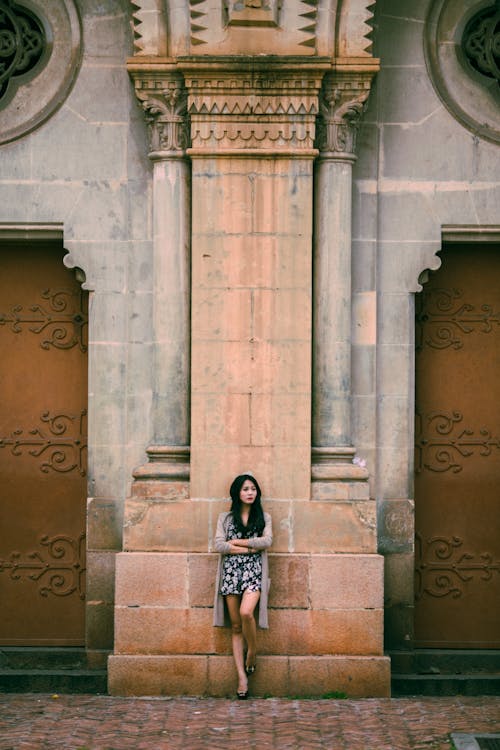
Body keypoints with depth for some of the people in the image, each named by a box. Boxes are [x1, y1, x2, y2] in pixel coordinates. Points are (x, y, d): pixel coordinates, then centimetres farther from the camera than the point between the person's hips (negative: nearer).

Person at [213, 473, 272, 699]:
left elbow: (267, 541, -4)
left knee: (246, 612, -27)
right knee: (236, 626, -1)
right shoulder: (225, 518, 13)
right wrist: (249, 548, -7)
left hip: (253, 570, -1)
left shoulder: (264, 518, 13)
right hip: (231, 570, 1)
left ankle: (252, 652, -1)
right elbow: (218, 544, 0)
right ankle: (241, 675, -2)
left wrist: (237, 542, -4)